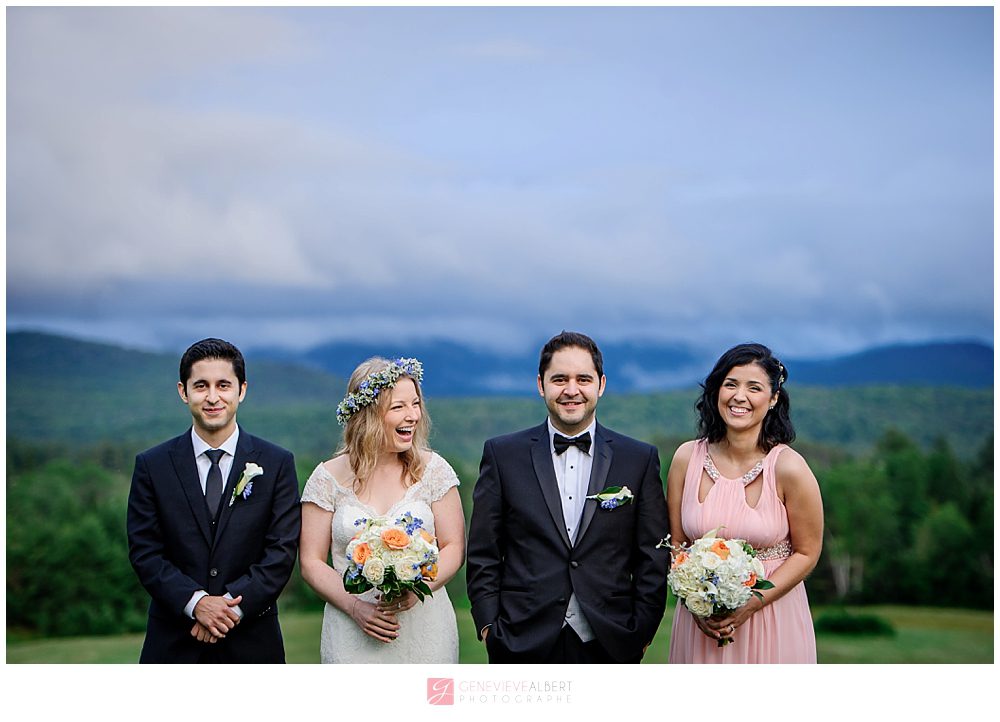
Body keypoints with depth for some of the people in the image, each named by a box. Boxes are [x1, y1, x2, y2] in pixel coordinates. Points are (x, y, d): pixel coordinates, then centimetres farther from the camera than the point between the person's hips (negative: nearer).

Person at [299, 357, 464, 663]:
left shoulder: (433, 470, 2)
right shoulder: (329, 478, 0)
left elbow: (454, 547, 2)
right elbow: (312, 563, 1)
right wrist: (355, 607, -14)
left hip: (425, 630, 1)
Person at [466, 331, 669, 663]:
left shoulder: (640, 459, 4)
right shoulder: (503, 454, 3)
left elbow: (653, 558, 4)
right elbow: (483, 554, 4)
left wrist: (642, 631, -2)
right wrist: (488, 625, -3)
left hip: (609, 646, 0)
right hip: (524, 645, 0)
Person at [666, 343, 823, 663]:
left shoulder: (788, 468, -14)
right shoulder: (687, 458, -7)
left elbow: (806, 553, -7)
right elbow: (675, 543, 2)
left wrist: (751, 604, -16)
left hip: (772, 619, -2)